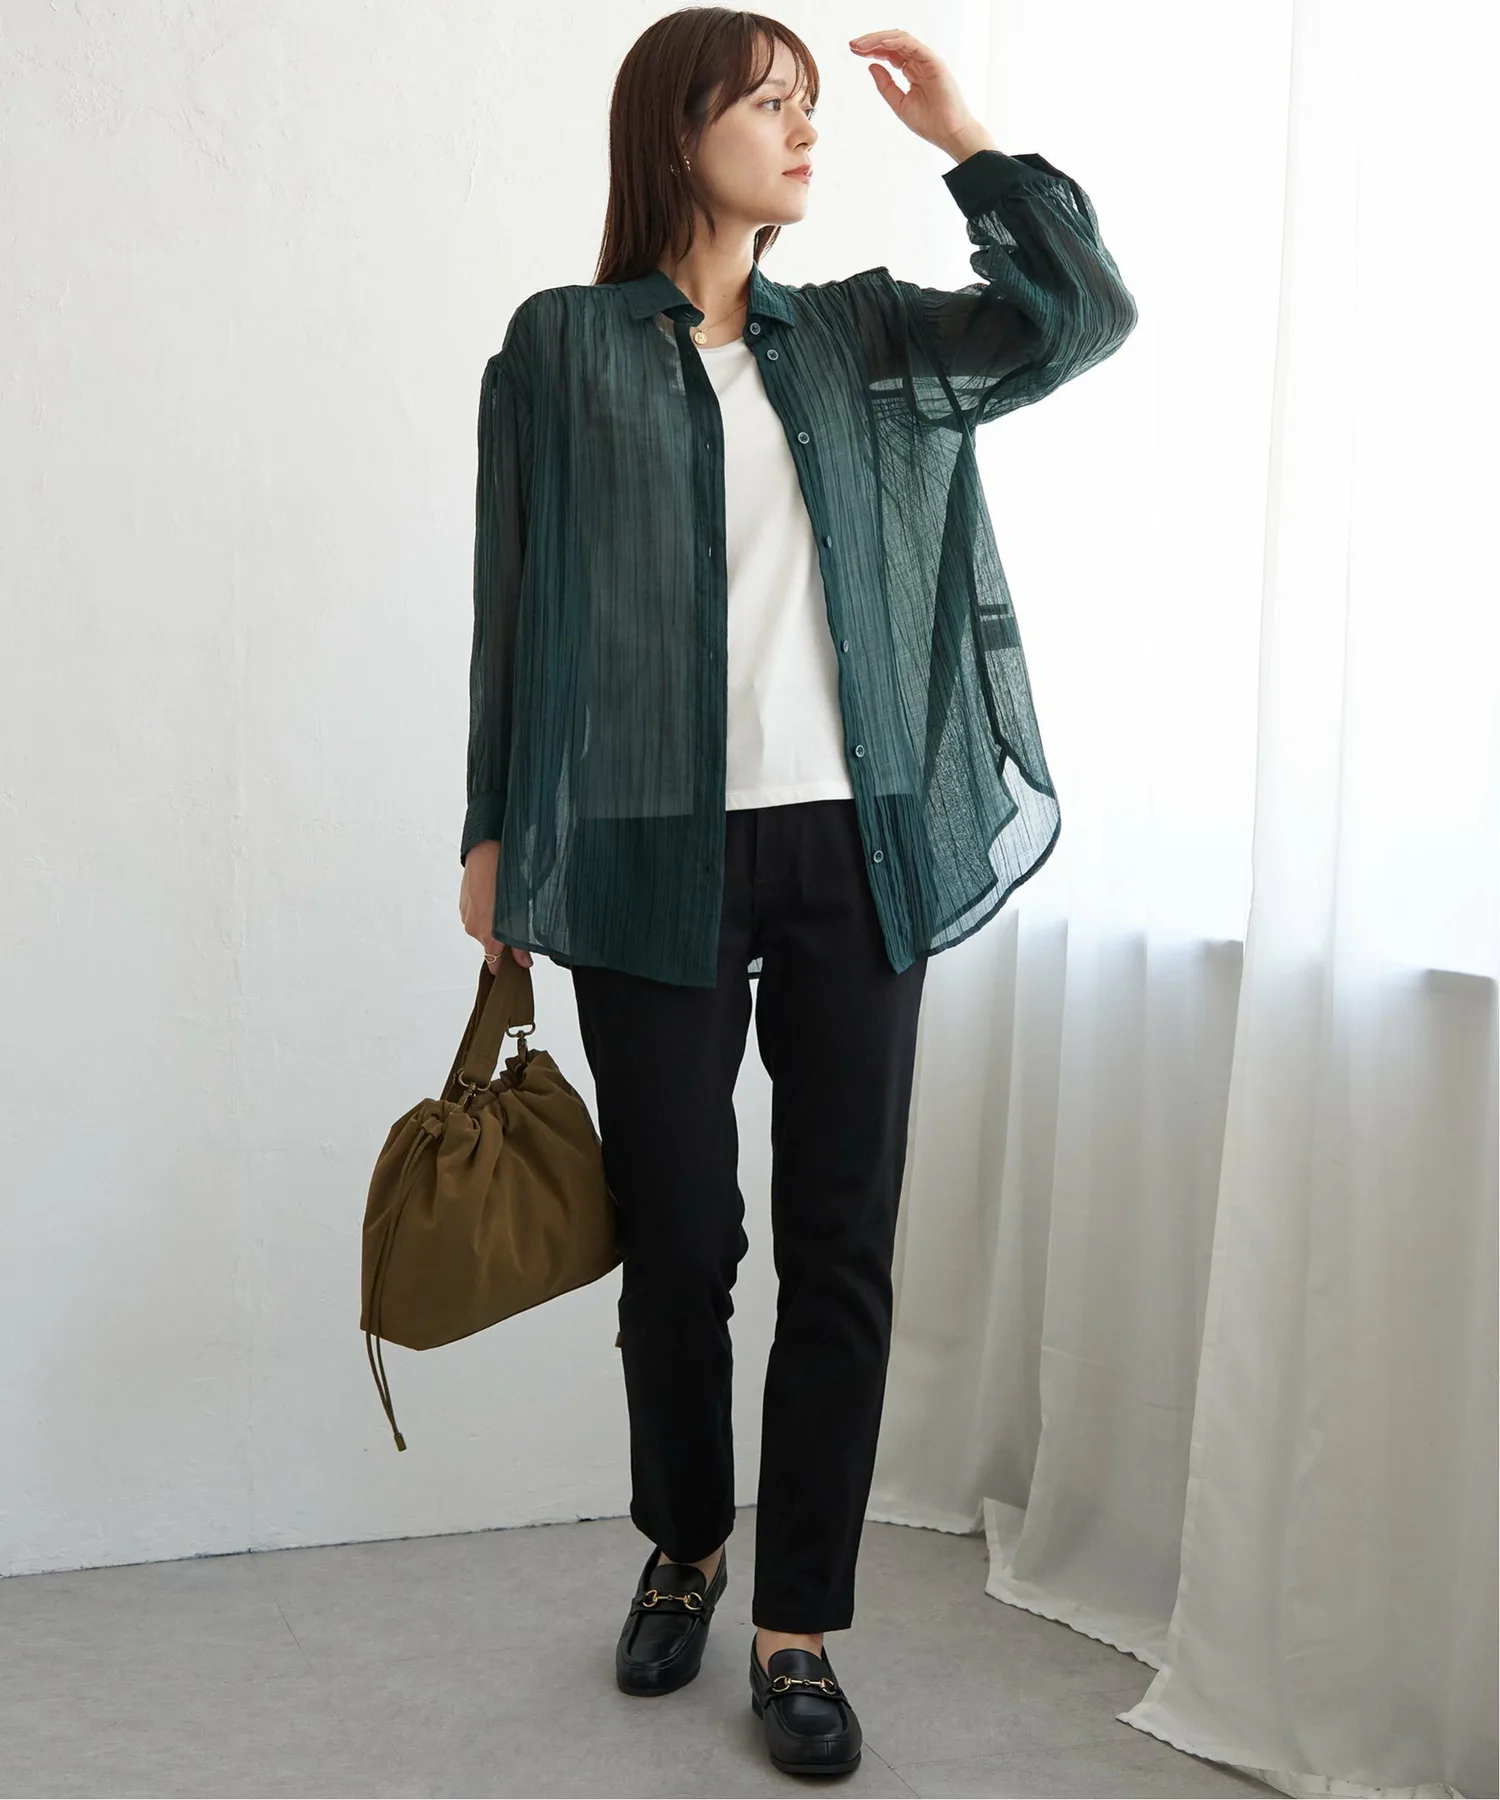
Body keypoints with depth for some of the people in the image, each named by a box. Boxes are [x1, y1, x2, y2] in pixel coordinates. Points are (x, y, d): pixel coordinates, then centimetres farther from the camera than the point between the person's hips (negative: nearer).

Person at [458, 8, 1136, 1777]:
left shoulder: (861, 337, 14)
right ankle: (683, 1546, 33)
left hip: (856, 847, 3)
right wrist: (497, 833, 3)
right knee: (677, 1239, 6)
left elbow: (1084, 313, 6)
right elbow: (517, 606, 4)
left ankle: (799, 1626, 17)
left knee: (842, 1242, 3)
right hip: (659, 853, -3)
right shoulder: (563, 346, 5)